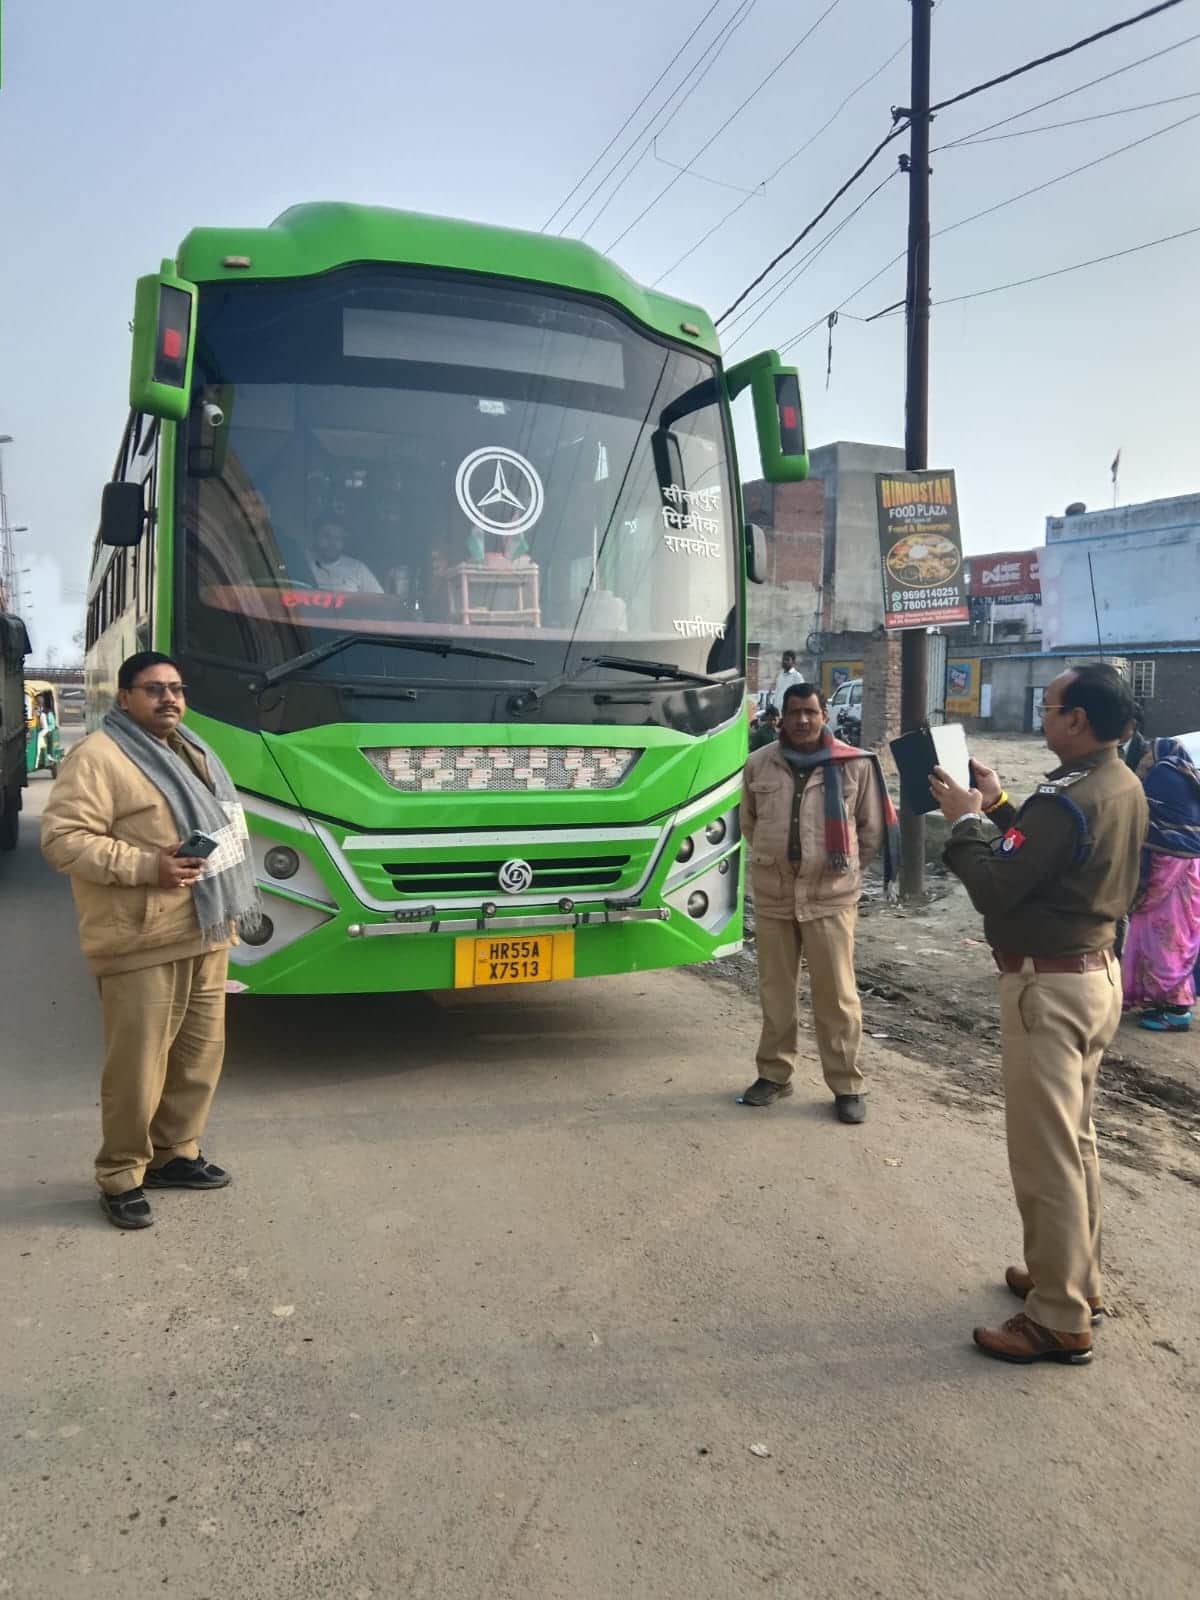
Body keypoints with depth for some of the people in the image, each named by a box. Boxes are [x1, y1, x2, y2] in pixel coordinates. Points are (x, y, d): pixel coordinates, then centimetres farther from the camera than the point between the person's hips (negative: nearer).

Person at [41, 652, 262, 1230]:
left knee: (201, 1052, 15)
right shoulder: (98, 758, -11)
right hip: (142, 944, -8)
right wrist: (147, 866, -24)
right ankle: (120, 1177, 15)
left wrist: (228, 903, 19)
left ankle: (175, 1153, 32)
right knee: (137, 1067, -2)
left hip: (204, 934, 9)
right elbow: (62, 839, -17)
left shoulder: (190, 752, 18)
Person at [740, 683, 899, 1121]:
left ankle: (847, 1085, 12)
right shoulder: (759, 764, 3)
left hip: (830, 895, -2)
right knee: (775, 990, 12)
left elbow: (873, 828, 6)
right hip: (771, 894, 3)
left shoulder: (855, 765, -4)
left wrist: (846, 866, 10)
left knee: (836, 993, 1)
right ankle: (773, 1073, 26)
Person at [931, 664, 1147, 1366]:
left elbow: (994, 887, -23)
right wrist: (999, 806, 10)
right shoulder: (1125, 787, 6)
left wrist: (964, 820, -10)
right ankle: (1080, 1280, 35)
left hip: (1050, 985, -10)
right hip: (1097, 970, 10)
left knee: (1046, 1155, 0)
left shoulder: (1067, 801, -24)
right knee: (1076, 1141, 21)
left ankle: (1061, 1322, 11)